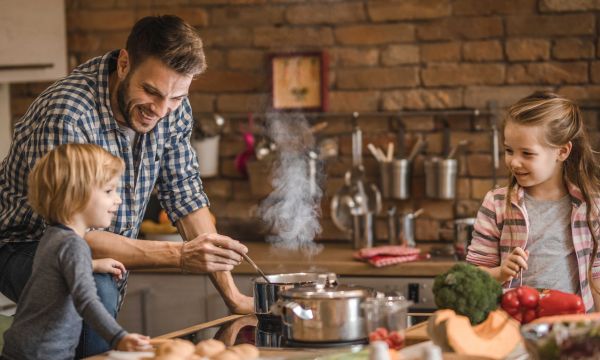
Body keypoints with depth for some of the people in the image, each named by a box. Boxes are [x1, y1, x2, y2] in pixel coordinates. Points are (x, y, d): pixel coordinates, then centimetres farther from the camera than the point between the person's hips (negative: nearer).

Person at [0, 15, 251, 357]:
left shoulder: (173, 109, -9)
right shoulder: (66, 114, -32)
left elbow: (186, 196, -1)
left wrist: (231, 294, -7)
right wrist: (180, 255, -39)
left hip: (109, 254, 7)